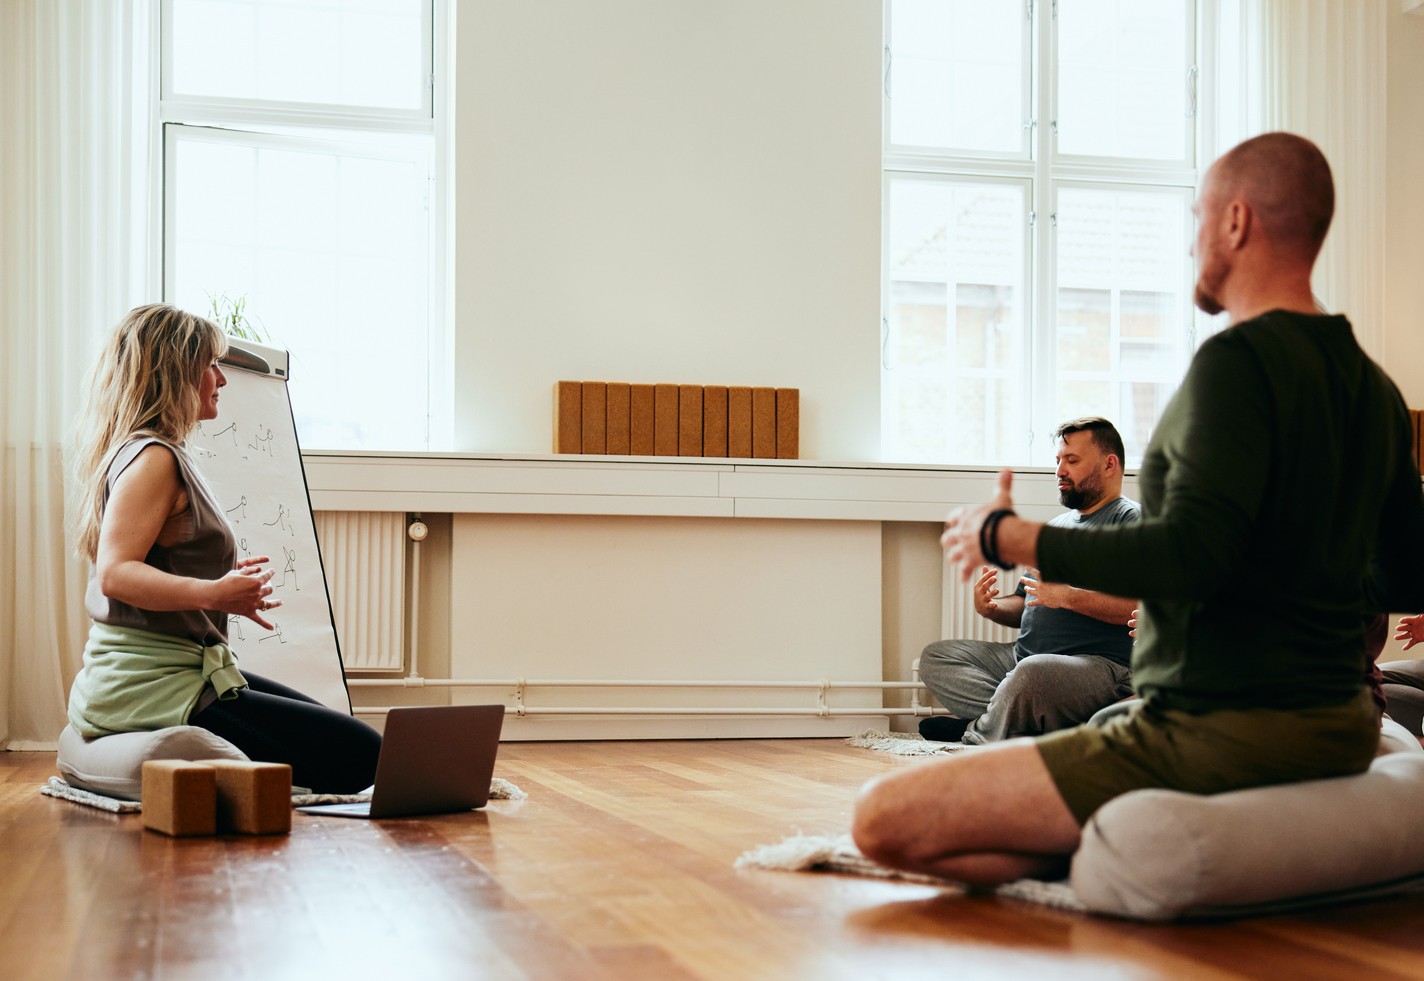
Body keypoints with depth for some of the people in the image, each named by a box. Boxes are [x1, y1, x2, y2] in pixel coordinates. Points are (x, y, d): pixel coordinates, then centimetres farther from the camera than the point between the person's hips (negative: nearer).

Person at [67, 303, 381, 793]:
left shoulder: (154, 454, 17)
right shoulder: (152, 457, -14)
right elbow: (114, 574, -25)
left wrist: (226, 579, 28)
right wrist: (213, 594, -37)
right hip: (154, 689, -11)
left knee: (331, 727, 21)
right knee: (360, 755, -15)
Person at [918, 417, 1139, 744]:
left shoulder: (1131, 518, -2)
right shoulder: (1055, 527, 27)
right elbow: (1024, 606, 29)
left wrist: (1069, 597, -21)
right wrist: (990, 608, 6)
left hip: (1100, 665, -9)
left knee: (1034, 672, -40)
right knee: (935, 657, -1)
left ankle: (973, 738, -13)